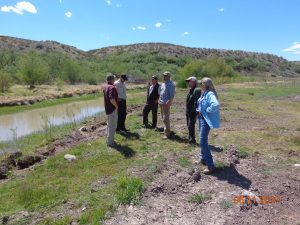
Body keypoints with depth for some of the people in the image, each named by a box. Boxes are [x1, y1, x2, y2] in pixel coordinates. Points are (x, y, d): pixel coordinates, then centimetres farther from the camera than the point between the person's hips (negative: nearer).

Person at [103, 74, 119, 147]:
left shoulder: (105, 87, 10)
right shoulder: (112, 87, -20)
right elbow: (112, 99, -32)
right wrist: (116, 106, -18)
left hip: (108, 108, 10)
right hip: (112, 109, -10)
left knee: (109, 125, 20)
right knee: (112, 126, -2)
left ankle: (109, 140, 31)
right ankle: (110, 142, 5)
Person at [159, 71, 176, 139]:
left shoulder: (171, 84, -11)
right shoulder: (163, 83, 16)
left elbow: (172, 95, -17)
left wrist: (169, 102, -26)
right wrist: (159, 100, 16)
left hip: (166, 103, -9)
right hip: (161, 103, 9)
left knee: (165, 119, -9)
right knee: (163, 118, 17)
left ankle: (167, 134, -3)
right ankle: (167, 130, 31)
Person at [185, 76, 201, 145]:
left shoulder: (196, 90, -17)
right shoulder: (190, 90, 14)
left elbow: (196, 102, -23)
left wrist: (194, 111, -23)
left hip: (193, 113, -10)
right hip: (188, 112, 10)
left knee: (191, 126, -7)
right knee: (189, 126, 17)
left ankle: (192, 140, 3)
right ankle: (190, 139, 29)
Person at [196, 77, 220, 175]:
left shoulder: (210, 94, -19)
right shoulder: (204, 94, 11)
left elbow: (215, 105, -38)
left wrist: (207, 111, -23)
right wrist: (199, 110, 9)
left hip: (206, 120, -10)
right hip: (201, 118, 10)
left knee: (203, 141, -11)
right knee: (203, 141, 20)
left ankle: (210, 166, -3)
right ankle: (203, 159, 36)